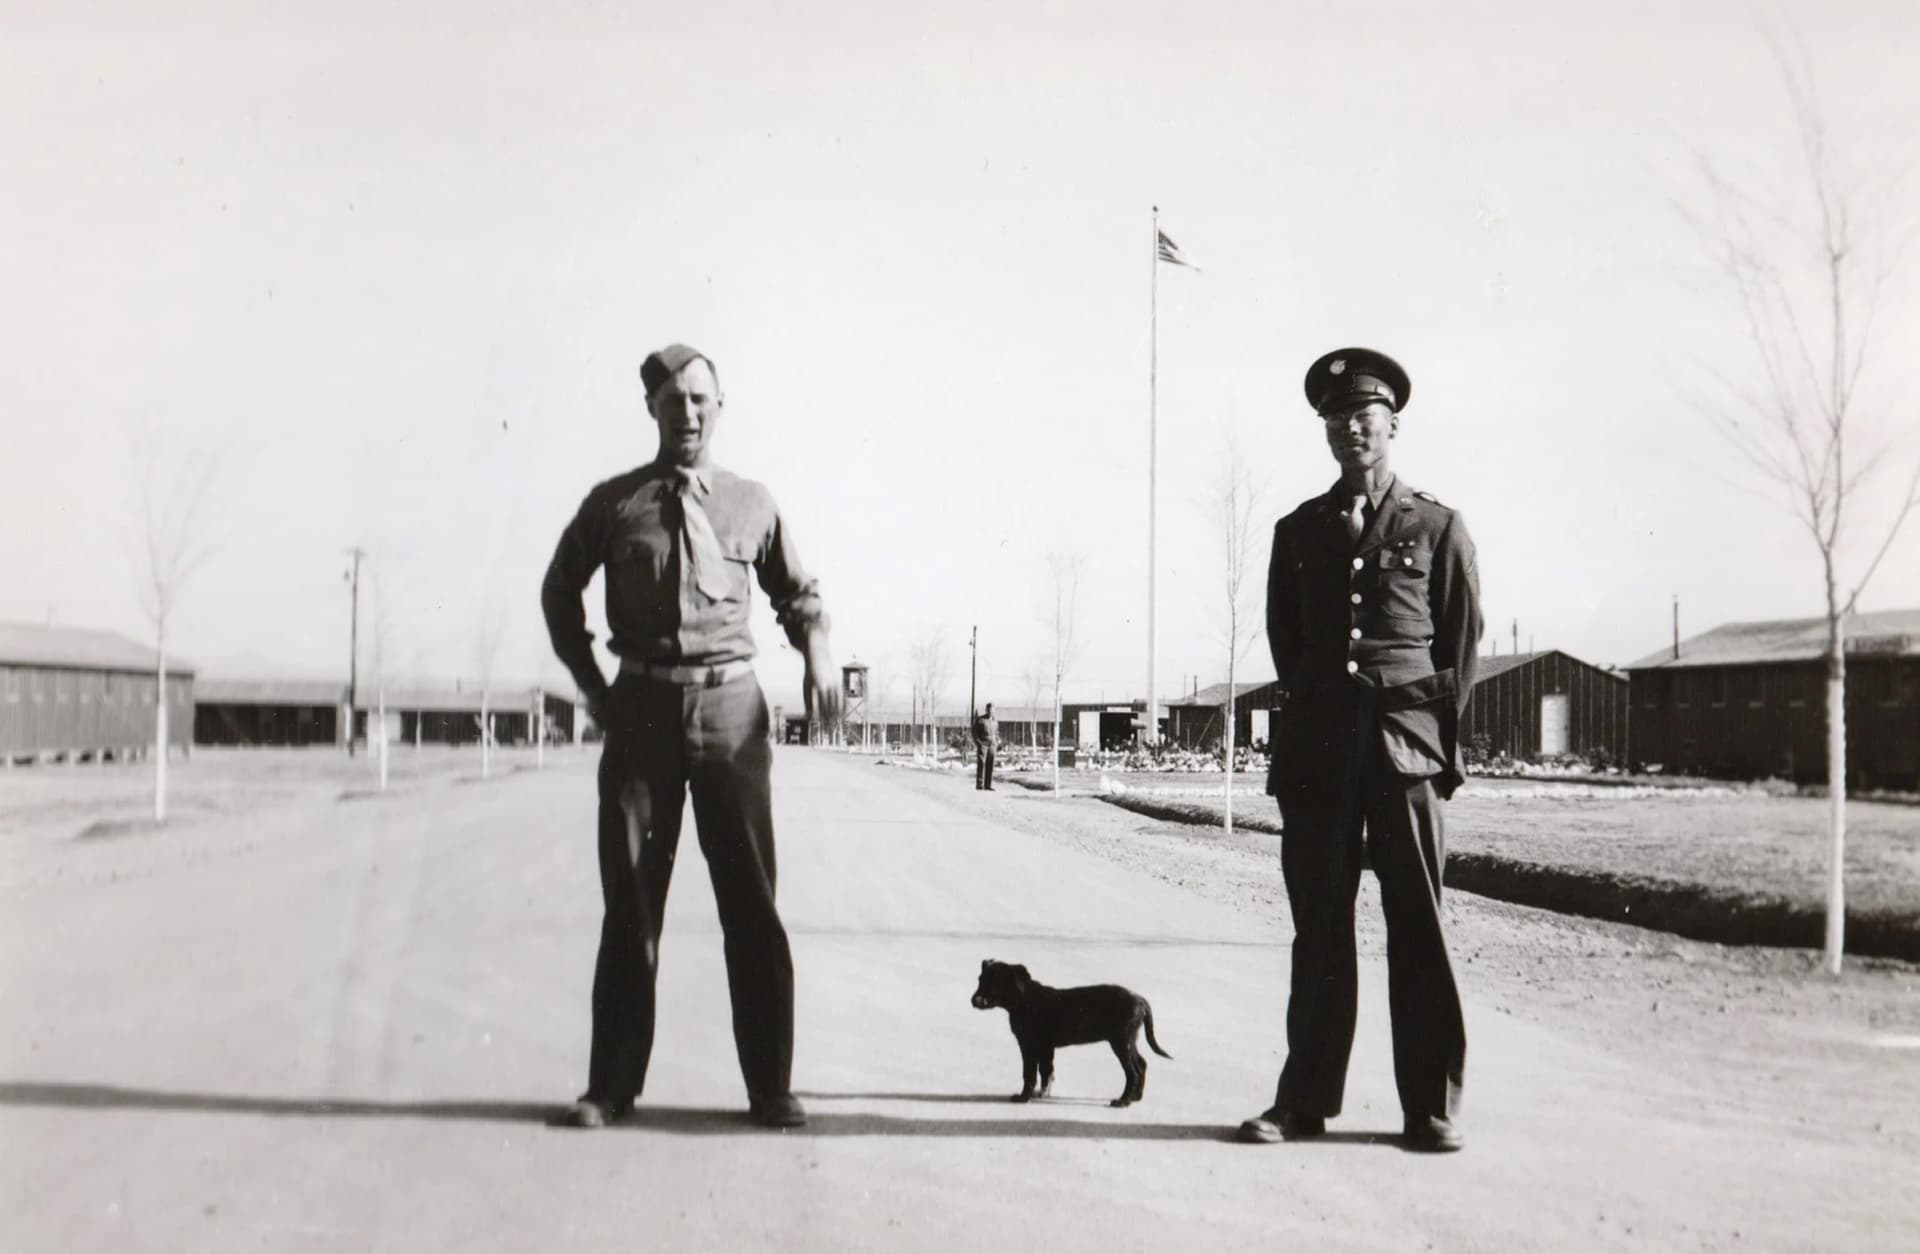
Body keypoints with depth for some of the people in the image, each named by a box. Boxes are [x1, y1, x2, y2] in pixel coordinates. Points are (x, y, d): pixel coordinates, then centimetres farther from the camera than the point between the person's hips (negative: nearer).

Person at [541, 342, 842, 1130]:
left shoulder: (751, 505, 7)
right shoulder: (613, 504, 5)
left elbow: (797, 592, 20)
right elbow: (560, 590, 17)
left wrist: (817, 653, 0)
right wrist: (591, 685, 9)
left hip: (730, 708, 0)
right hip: (642, 708, 0)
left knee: (751, 902, 0)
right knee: (630, 902, 3)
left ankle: (770, 1087, 8)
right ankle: (612, 1086, 12)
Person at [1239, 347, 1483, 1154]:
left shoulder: (1437, 528, 8)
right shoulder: (1298, 532, 15)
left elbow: (1463, 643, 8)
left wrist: (1439, 733, 2)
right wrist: (1315, 716, 10)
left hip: (1406, 742, -2)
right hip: (1316, 747, 2)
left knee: (1417, 922, -3)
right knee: (1318, 924, 2)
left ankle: (1432, 1107, 3)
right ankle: (1304, 1101, 8)